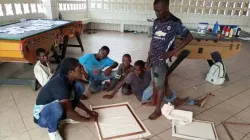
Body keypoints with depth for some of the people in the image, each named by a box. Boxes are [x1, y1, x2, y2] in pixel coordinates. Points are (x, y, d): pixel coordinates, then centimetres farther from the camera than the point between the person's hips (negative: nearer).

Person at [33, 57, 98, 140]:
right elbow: (69, 112, -35)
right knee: (57, 107, -43)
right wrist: (88, 119, -22)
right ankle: (52, 130, -9)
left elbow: (75, 99, 8)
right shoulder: (59, 85, -34)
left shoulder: (69, 80, -8)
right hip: (42, 116, -7)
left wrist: (88, 111, 0)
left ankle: (65, 117, 8)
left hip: (53, 110, 7)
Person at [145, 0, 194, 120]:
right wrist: (148, 58, 11)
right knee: (154, 82, 20)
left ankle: (158, 110, 17)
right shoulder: (156, 22, 5)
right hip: (153, 58, 6)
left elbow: (189, 37, -9)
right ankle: (153, 101, 39)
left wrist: (173, 51, -15)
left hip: (162, 59, -6)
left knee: (160, 84, 3)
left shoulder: (175, 22, -13)